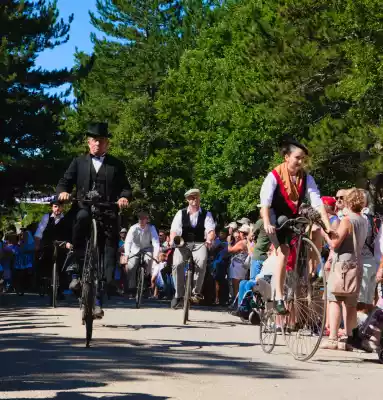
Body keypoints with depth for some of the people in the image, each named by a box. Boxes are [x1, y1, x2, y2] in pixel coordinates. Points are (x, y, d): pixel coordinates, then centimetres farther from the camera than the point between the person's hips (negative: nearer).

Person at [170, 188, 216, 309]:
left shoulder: (206, 214, 6)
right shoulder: (181, 213, 8)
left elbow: (211, 231, -7)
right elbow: (174, 230, -1)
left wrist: (209, 240, -30)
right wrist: (172, 241, -22)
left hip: (199, 244, -1)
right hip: (183, 244, 1)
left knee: (201, 262, -33)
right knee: (177, 264, -27)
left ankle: (197, 292, -19)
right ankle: (178, 295, -13)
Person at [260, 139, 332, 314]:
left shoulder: (306, 178, -6)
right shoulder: (274, 176, -17)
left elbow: (317, 203, -13)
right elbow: (265, 202, -26)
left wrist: (328, 227, -23)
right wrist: (267, 224, -41)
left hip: (294, 218, 5)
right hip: (277, 220, -5)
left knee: (317, 231, -19)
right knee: (284, 251, -21)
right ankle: (279, 298, -22)